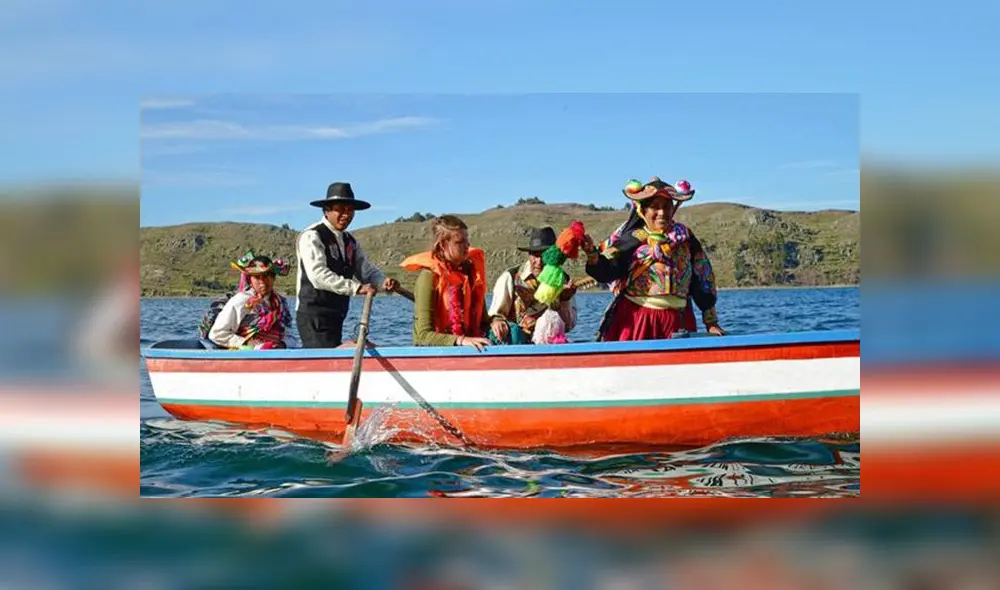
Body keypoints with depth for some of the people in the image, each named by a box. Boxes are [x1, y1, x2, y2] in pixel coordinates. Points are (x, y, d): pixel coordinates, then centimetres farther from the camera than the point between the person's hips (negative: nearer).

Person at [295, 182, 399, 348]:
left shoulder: (349, 241, 16)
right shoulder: (311, 236, -11)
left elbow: (367, 270, 8)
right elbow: (318, 275, -24)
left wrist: (384, 283, -16)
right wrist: (356, 287, -30)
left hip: (336, 316, 9)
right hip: (313, 316, -9)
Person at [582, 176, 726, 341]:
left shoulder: (686, 239, 7)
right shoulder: (632, 240, -2)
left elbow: (704, 283, 11)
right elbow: (606, 271, -15)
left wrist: (711, 323, 11)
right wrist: (592, 254, -36)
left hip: (678, 321, 3)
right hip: (635, 321, -3)